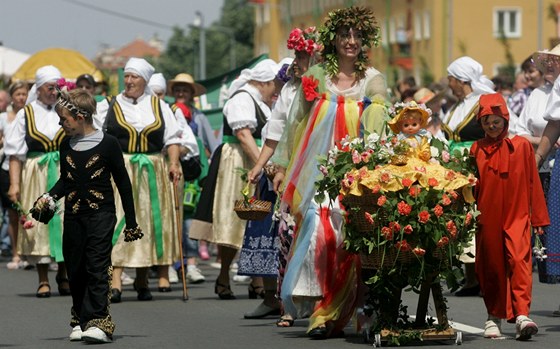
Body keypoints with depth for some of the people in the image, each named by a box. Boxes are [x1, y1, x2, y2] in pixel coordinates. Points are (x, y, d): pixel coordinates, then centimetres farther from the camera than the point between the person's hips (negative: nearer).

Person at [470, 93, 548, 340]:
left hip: (517, 216, -2)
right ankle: (494, 317, 17)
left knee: (519, 260, -17)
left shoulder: (521, 146, 3)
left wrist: (539, 217, 5)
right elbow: (471, 186, 11)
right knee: (490, 267, 5)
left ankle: (521, 315, -24)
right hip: (487, 219, 2)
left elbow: (533, 183, 5)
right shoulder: (477, 150, 6)